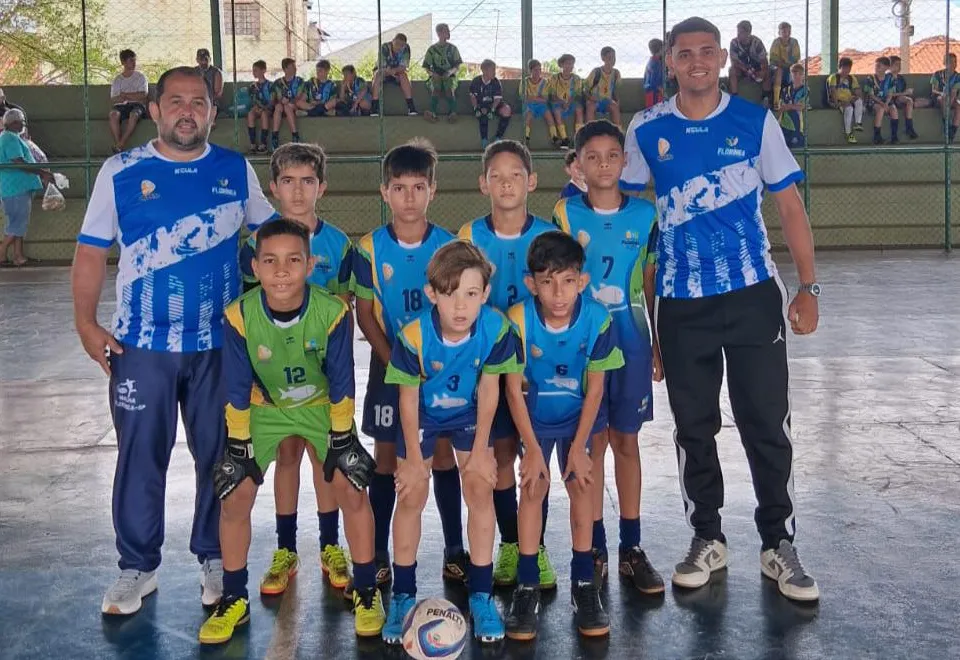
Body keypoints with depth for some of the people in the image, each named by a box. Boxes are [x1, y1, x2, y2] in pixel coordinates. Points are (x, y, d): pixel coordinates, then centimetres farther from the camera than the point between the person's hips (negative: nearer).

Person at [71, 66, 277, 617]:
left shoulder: (237, 170, 3)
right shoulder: (120, 173, -1)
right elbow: (92, 252, 0)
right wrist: (86, 322, -10)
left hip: (220, 344, 1)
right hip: (142, 345, -1)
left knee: (221, 457, 10)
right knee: (140, 459, 5)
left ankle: (216, 557, 27)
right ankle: (138, 567, 21)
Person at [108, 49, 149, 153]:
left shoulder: (141, 77, 14)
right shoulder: (117, 79, 16)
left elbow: (142, 96, -1)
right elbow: (113, 100, 4)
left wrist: (125, 95, -2)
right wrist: (134, 95, -9)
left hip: (137, 105, -1)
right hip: (121, 106, 1)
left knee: (133, 114, -38)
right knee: (113, 114, -35)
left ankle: (120, 145, -40)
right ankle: (117, 144, -37)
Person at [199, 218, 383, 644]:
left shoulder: (333, 313, -28)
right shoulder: (240, 317, -26)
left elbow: (341, 385, -16)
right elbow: (237, 390, -14)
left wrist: (341, 440, -11)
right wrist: (240, 448, -11)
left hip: (322, 405, -1)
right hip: (263, 409, 1)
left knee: (351, 490, -9)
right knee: (234, 498, -6)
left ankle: (366, 593, 10)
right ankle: (234, 601, 14)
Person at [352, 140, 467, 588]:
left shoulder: (449, 246, -4)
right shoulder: (369, 249, -5)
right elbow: (364, 316, -3)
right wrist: (394, 361, -13)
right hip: (390, 367, 0)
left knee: (443, 452, 7)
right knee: (386, 456, 6)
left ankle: (455, 550, 17)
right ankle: (378, 554, 16)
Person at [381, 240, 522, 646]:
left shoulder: (496, 329, -31)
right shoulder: (414, 337, -34)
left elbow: (488, 390, -15)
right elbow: (408, 398, -19)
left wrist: (480, 450, -8)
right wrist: (414, 458, -11)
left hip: (468, 413, 1)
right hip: (423, 415, -1)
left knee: (481, 489, -3)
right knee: (411, 496, 1)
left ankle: (481, 595, 11)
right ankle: (403, 595, 17)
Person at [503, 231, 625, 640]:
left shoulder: (597, 319, -25)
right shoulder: (519, 321, -28)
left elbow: (595, 388, -14)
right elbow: (513, 388, -18)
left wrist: (579, 447, -11)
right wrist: (532, 449, -15)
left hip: (578, 416, 1)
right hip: (533, 417, -1)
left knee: (581, 483, -5)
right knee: (533, 487, -8)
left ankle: (584, 583, 9)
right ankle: (527, 587, 2)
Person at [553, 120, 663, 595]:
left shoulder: (645, 215, 2)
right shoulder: (565, 215, -1)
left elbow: (651, 284, 7)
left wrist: (661, 345, 7)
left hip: (631, 344, 1)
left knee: (626, 441, 8)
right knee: (591, 442, 5)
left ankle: (631, 547, 17)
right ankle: (594, 547, 15)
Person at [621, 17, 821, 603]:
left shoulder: (756, 122, 1)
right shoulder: (646, 131, 3)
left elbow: (790, 205, 4)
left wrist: (809, 286, -2)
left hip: (753, 293, -1)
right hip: (681, 302, 1)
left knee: (768, 423, 1)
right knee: (694, 427, 10)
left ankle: (779, 544, 16)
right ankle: (708, 539, 25)